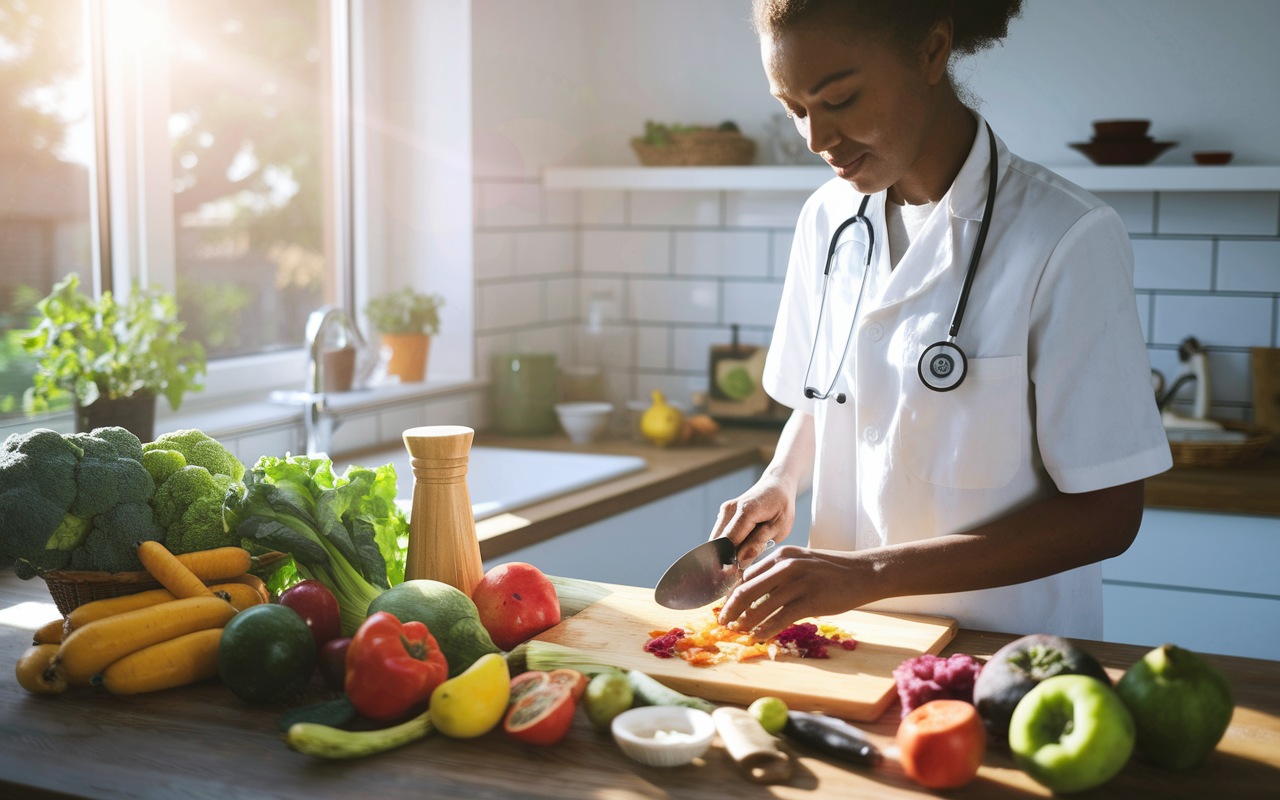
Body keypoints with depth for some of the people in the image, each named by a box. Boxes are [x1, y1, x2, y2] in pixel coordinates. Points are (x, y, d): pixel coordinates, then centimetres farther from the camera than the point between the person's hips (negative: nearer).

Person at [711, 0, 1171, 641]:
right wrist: (779, 483, 0)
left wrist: (871, 573, -19)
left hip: (1003, 647, -4)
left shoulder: (1067, 237, -13)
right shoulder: (825, 219, 6)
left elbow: (1106, 515, -12)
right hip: (848, 644, 4)